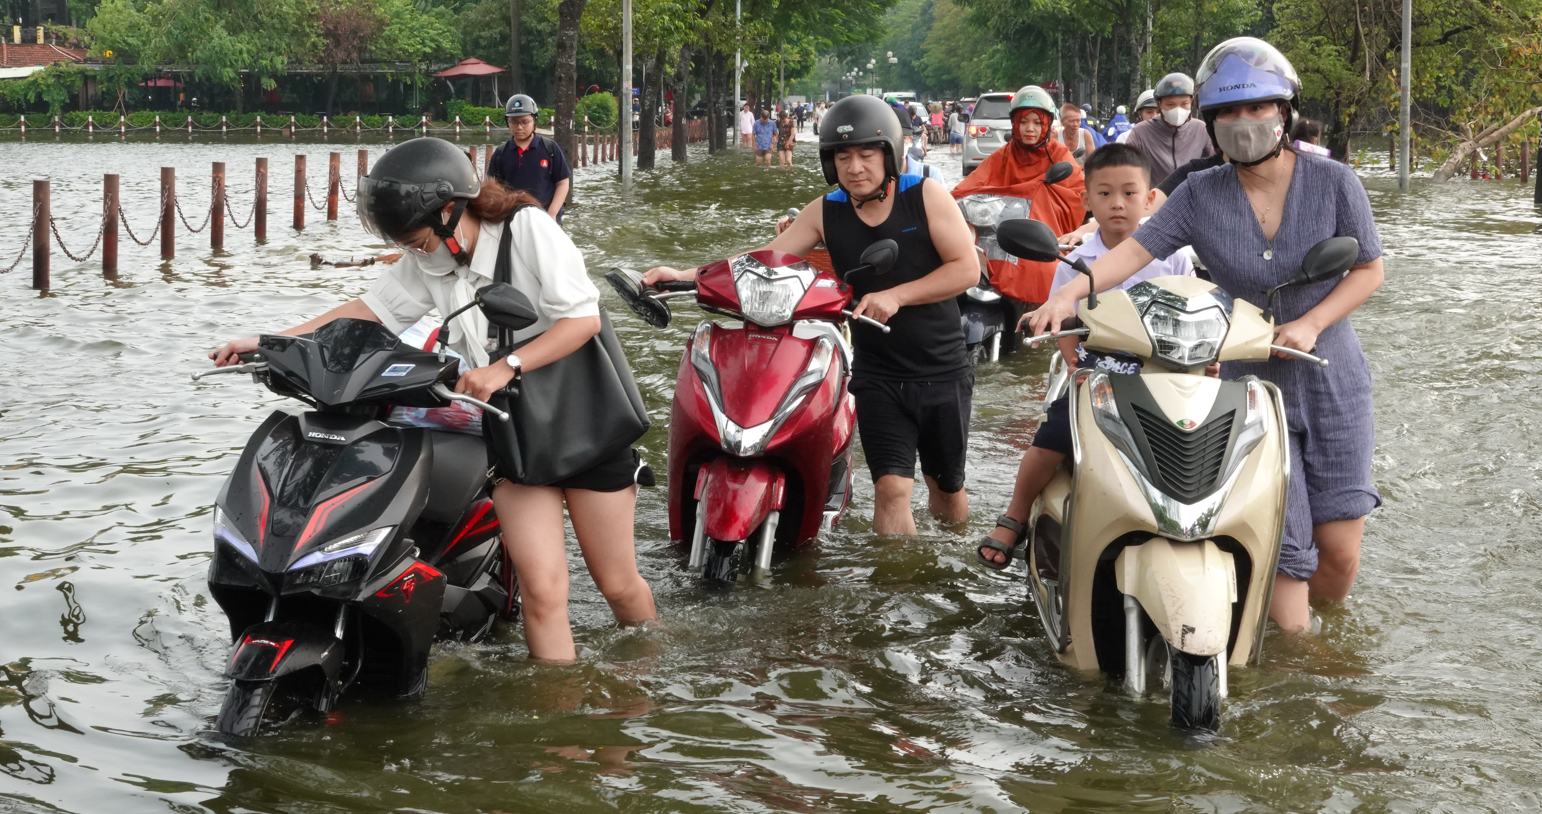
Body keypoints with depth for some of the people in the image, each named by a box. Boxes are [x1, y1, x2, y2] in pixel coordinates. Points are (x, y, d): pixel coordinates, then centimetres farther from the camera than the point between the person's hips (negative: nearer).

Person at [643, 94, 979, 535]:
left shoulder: (925, 195, -8)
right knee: (891, 486, -14)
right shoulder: (825, 212, -1)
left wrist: (895, 295, -22)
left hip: (943, 371, -1)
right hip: (878, 375, 1)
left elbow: (967, 268, -13)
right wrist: (683, 275, -18)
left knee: (947, 486, 13)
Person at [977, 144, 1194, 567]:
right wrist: (1076, 367, -10)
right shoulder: (1077, 262, 2)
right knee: (1049, 441, -12)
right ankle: (1014, 519, 10)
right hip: (1094, 372, 0)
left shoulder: (1171, 257, -1)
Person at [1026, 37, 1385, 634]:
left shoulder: (1333, 182, -5)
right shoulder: (1200, 195, -3)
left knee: (1340, 553, 0)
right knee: (1284, 546, -8)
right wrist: (1069, 292, -28)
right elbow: (1136, 249, -11)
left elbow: (1369, 270, 0)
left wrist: (1310, 324, -14)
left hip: (1331, 380, 1)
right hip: (1249, 383, 0)